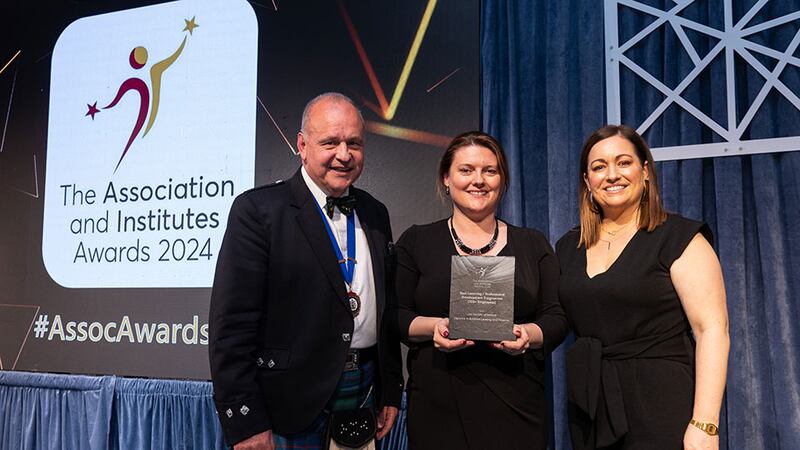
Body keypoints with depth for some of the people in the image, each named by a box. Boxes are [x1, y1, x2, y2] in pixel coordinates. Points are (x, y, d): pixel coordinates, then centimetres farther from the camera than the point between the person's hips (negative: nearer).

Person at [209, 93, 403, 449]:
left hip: (366, 395, 6)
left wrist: (391, 391, 11)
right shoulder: (258, 210, -11)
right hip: (292, 405, -5)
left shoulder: (375, 214, 7)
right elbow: (232, 326, -15)